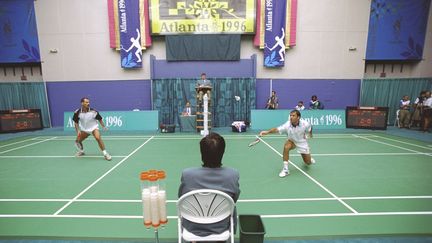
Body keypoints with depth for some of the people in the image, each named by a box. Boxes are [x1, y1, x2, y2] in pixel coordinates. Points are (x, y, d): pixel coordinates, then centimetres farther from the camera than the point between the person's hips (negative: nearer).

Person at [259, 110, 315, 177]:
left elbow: (310, 128, -2)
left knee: (308, 163, 7)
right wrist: (267, 132, -63)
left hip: (302, 142, 1)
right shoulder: (287, 125, -31)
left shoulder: (305, 124, -26)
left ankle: (309, 158, 49)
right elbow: (277, 129, -46)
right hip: (292, 141, -1)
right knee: (286, 147, -37)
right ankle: (285, 169, -25)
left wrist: (310, 134, 14)